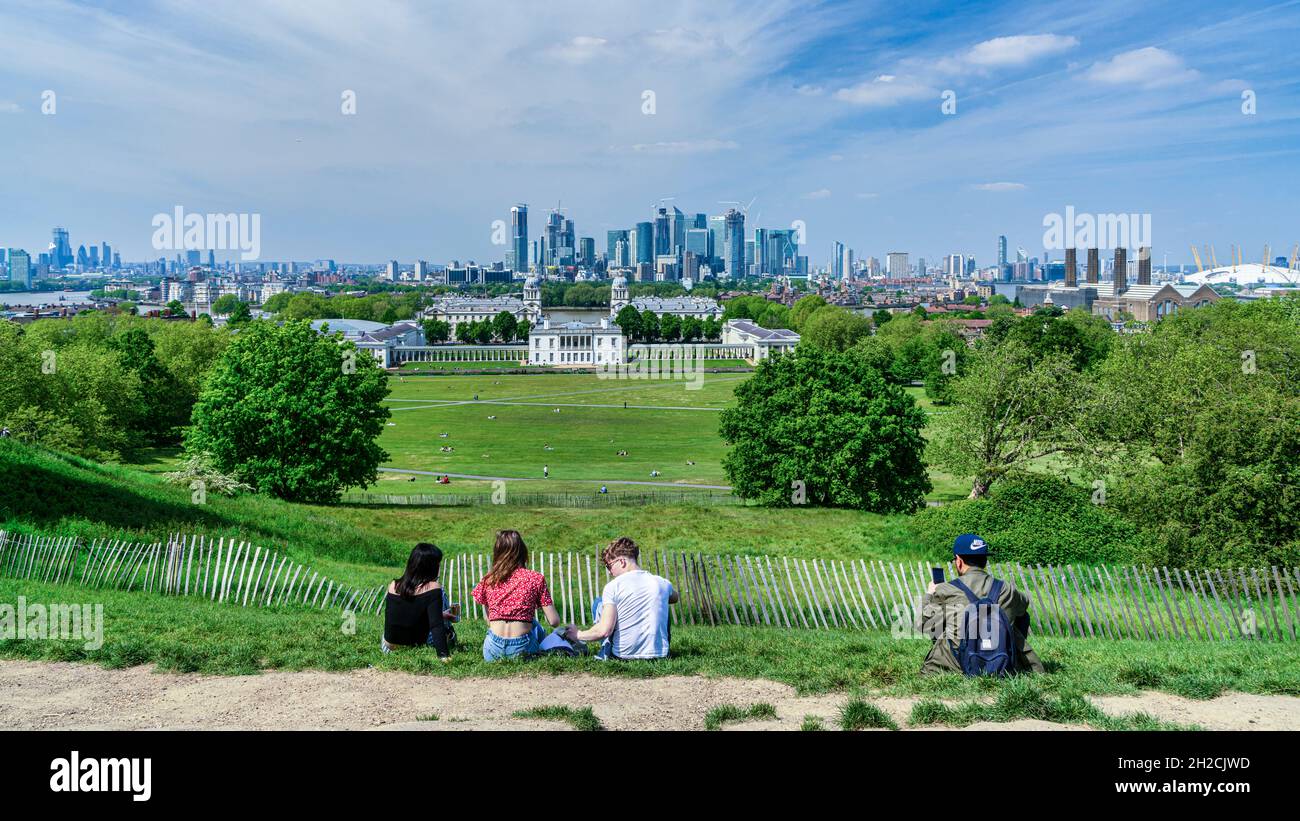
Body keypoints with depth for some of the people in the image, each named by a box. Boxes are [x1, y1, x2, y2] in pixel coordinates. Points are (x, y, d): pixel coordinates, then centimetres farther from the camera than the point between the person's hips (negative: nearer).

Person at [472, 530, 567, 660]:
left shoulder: (488, 579, 6)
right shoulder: (535, 578, 0)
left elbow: (489, 621, 10)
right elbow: (554, 621, -3)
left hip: (493, 650, 1)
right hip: (522, 646, -1)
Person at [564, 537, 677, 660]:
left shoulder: (612, 586, -12)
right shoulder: (662, 583, 1)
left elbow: (604, 631, -18)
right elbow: (674, 598, 27)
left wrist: (578, 635, 0)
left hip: (624, 654, -3)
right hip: (659, 654, 3)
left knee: (598, 603, 19)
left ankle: (605, 654, 24)